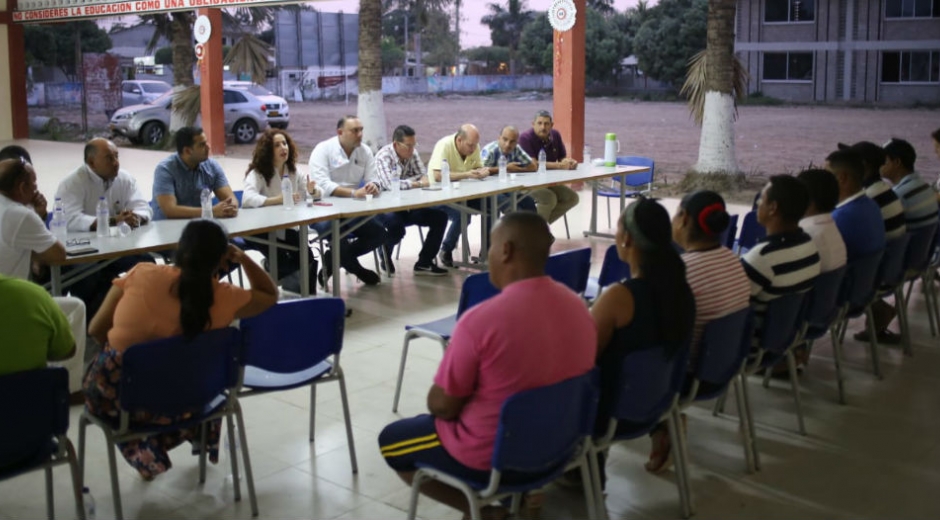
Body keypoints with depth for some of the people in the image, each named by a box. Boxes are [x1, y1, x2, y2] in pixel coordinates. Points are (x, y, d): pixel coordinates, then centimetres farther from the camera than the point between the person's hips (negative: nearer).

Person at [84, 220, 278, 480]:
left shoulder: (141, 273, -13)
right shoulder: (222, 298, -13)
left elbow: (96, 329, -3)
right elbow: (270, 295, 8)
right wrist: (243, 258, 4)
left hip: (109, 397, 0)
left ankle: (143, 453, 31)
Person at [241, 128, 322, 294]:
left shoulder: (292, 170, 4)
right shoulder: (257, 173, -15)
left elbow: (317, 193, 9)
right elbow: (247, 199, -34)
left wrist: (312, 191, -17)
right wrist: (278, 200, -44)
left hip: (284, 227, 5)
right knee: (282, 259, -29)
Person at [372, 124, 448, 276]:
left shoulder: (412, 154, 4)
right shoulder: (383, 157, -16)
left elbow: (424, 177, 2)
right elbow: (390, 184, -30)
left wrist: (406, 182, -18)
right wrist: (418, 183, -20)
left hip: (409, 206, 7)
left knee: (440, 217, -10)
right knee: (397, 228, -36)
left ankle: (424, 263, -3)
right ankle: (385, 252, 2)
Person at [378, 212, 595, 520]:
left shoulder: (481, 320, -27)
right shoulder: (576, 306, -6)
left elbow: (442, 406, -17)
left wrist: (441, 399, 6)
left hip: (492, 457, -7)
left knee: (390, 440, 17)